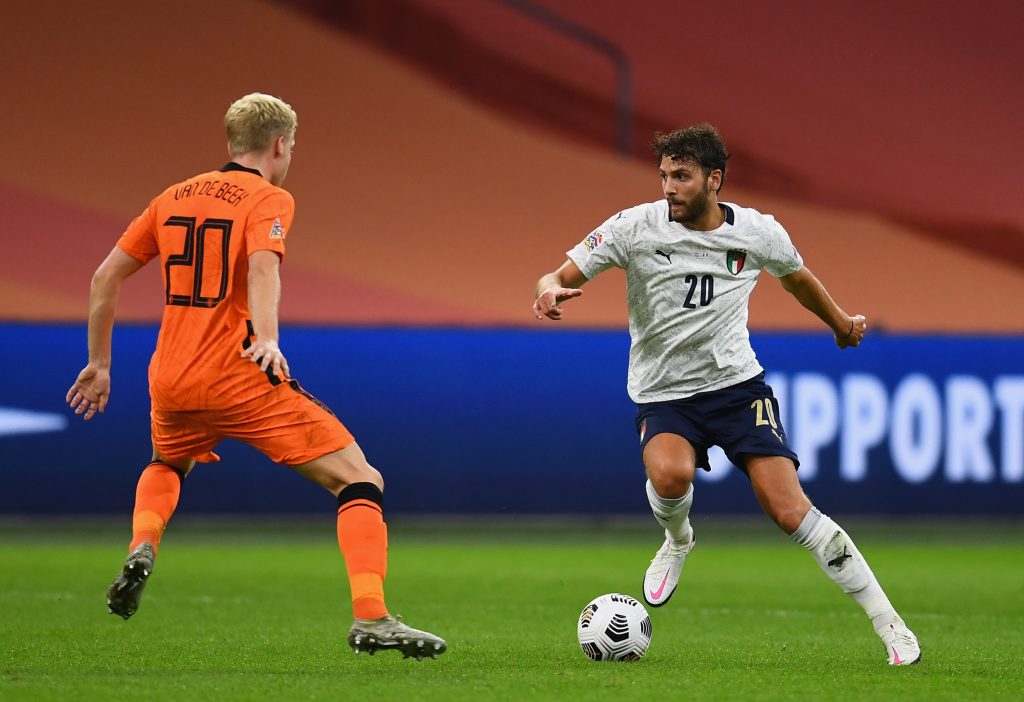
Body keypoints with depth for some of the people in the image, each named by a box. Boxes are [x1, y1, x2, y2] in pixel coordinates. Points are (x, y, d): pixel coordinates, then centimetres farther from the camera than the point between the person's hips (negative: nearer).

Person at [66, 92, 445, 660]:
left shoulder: (174, 198, 16)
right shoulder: (269, 200, -1)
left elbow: (105, 279, 18)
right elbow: (263, 265, -22)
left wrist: (100, 363, 26)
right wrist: (266, 339, -35)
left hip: (169, 381, 6)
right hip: (238, 376, -6)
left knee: (167, 465, 39)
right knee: (360, 483, -3)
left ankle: (142, 549, 11)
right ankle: (370, 619, -19)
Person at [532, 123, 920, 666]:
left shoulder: (759, 233, -2)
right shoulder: (635, 227, -8)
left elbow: (796, 277, 20)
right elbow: (561, 276, -8)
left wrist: (841, 324, 35)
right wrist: (551, 290, -32)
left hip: (737, 383, 0)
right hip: (662, 393, 0)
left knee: (789, 509, -14)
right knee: (669, 475, -34)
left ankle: (890, 626, -4)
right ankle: (677, 540, 5)